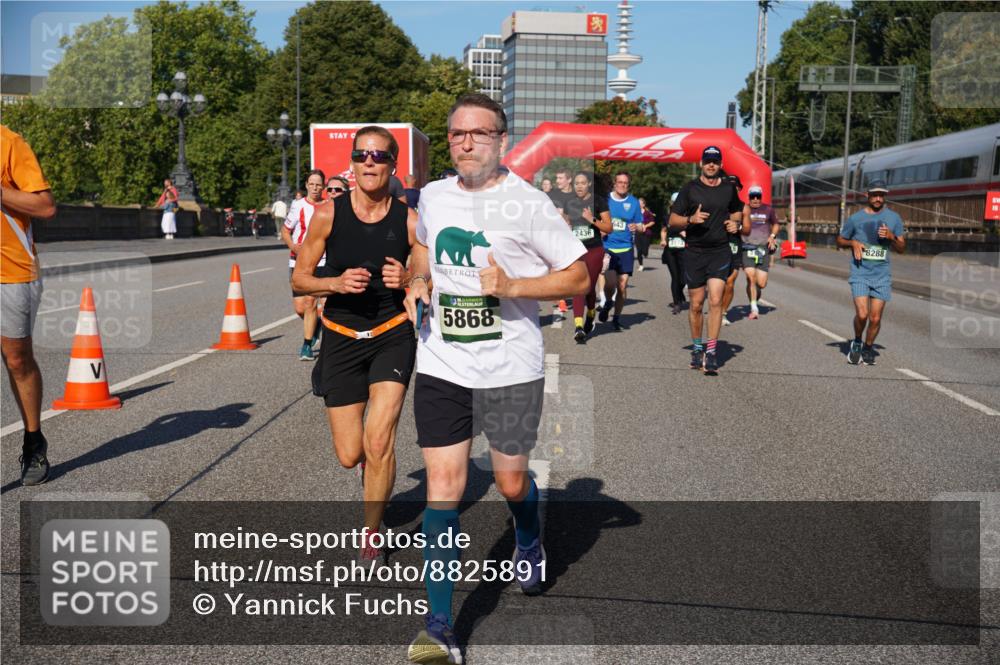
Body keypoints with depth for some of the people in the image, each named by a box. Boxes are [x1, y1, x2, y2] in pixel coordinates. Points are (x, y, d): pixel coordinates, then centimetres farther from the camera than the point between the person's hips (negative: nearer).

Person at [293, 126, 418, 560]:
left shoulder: (410, 220, -5)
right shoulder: (328, 214, -5)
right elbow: (299, 279, 2)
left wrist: (407, 280, -18)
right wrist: (336, 283, -18)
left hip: (392, 337, -1)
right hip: (341, 339, 1)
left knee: (378, 442, -13)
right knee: (349, 456, 2)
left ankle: (372, 533, 12)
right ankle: (371, 457, 43)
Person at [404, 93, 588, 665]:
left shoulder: (528, 204, -10)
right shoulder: (433, 196, 6)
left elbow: (579, 276, -7)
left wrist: (512, 285, -20)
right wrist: (418, 281, 6)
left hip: (511, 369, -3)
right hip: (441, 366, 3)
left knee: (512, 482, 12)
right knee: (444, 486, -2)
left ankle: (530, 545, 49)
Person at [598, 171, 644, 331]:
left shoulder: (634, 202, 7)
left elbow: (640, 225, 12)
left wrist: (636, 227, -9)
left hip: (626, 248, 2)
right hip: (607, 247, -2)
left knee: (622, 285, 0)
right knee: (610, 282, -17)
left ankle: (617, 317, 19)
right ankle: (608, 303, 16)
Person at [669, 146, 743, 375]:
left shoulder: (729, 188, 8)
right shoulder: (689, 189, 1)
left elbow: (737, 211, 26)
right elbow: (673, 220, 1)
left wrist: (735, 223, 3)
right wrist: (691, 219, -18)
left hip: (720, 252, 1)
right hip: (694, 252, -1)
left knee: (715, 300, -12)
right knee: (696, 304, 6)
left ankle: (711, 352, -8)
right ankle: (697, 348, 23)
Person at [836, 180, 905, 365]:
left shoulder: (893, 218, 7)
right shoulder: (855, 218, 3)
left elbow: (901, 248, 11)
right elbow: (840, 241, 14)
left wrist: (891, 237, -9)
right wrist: (852, 243, -6)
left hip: (882, 275, 2)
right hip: (859, 273, -2)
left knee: (875, 318, -1)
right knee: (862, 314, -15)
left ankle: (868, 347, 23)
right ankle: (856, 343, 13)